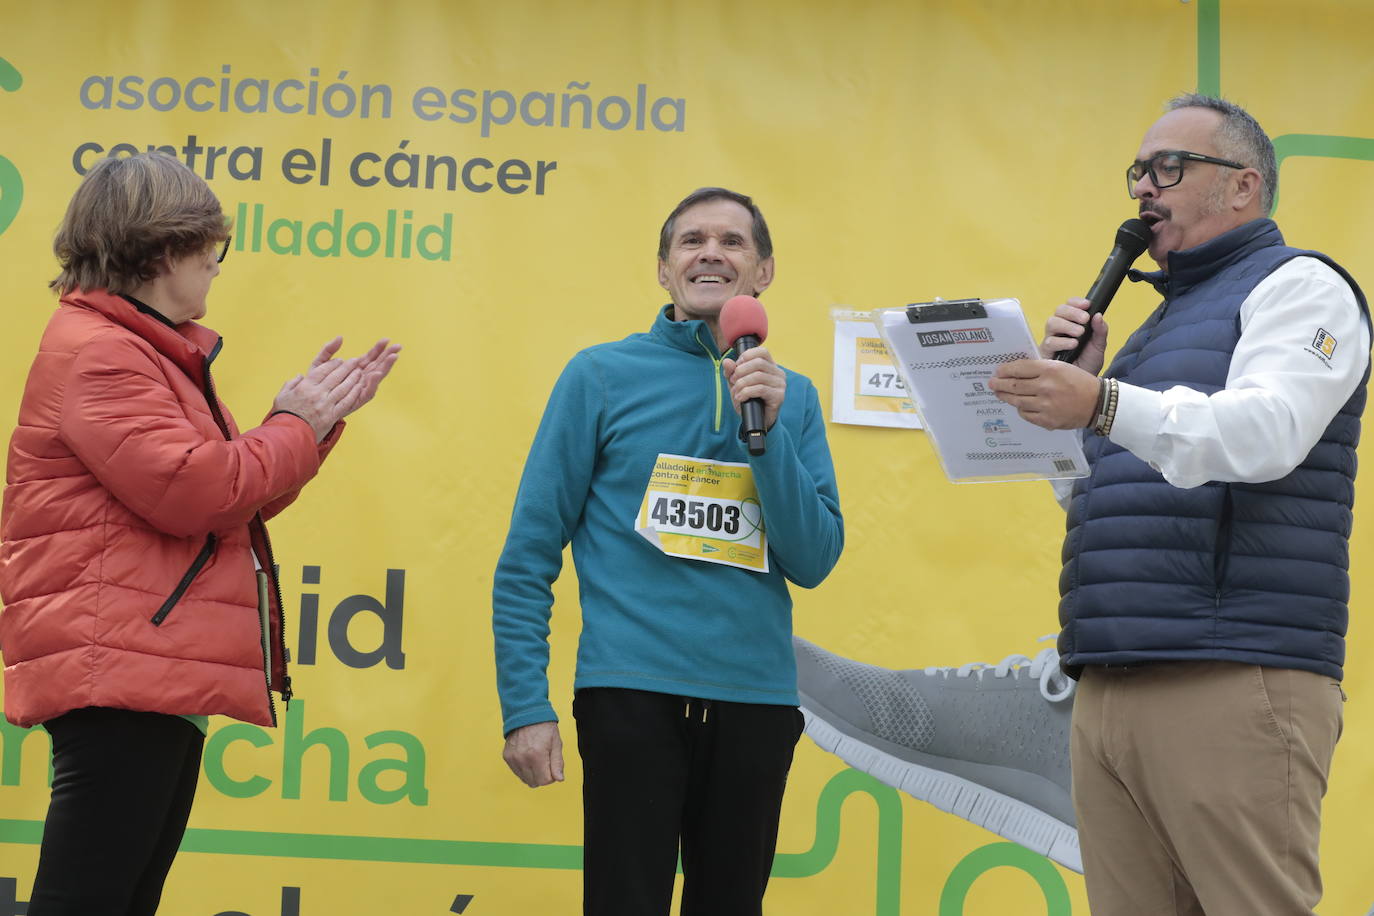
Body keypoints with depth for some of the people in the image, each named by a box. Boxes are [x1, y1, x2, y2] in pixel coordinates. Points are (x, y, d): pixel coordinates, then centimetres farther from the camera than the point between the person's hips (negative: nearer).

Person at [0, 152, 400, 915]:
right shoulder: (96, 353, -11)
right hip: (117, 673, -11)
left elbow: (238, 498, 24)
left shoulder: (152, 352, 23)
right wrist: (295, 428, -7)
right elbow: (191, 491, -21)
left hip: (161, 679, 11)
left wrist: (318, 419, 14)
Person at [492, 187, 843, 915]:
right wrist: (525, 705, -7)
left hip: (756, 696, 4)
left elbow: (813, 562, 2)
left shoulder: (791, 396, 10)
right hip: (632, 691, -3)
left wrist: (768, 429, -9)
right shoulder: (604, 375, 1)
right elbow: (527, 557, 0)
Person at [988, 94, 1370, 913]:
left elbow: (1267, 432, -17)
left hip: (1236, 685, -8)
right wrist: (1070, 376, 11)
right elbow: (1085, 492, 28)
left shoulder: (1298, 287, 3)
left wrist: (1104, 405, -31)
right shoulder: (1163, 320, 28)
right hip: (1110, 690, 8)